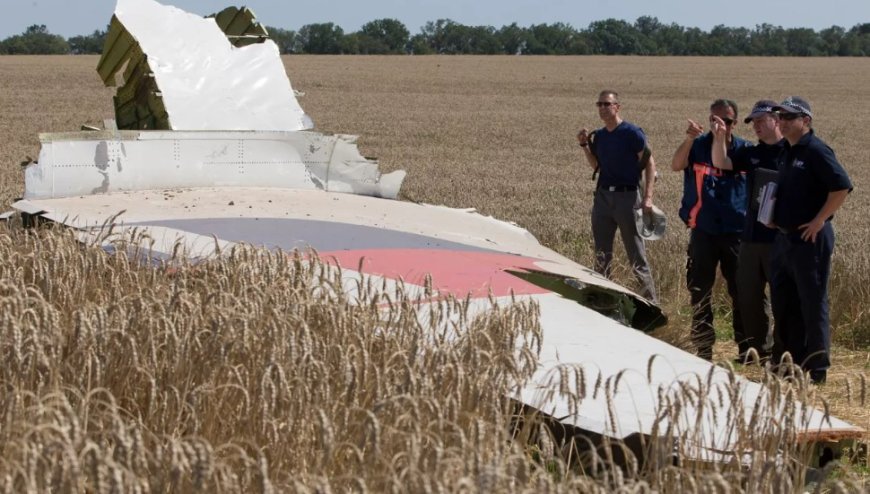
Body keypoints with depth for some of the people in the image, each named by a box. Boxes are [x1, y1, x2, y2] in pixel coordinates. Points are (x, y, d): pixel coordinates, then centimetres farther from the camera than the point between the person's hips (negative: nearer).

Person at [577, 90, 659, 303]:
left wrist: (647, 197, -17)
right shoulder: (599, 135, 11)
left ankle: (651, 301, 1)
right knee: (601, 254, 9)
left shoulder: (632, 133, -9)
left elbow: (649, 163, -8)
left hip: (627, 196, -6)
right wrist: (585, 145, 5)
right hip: (602, 195, 6)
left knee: (637, 255, -4)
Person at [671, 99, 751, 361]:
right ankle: (703, 347, 13)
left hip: (737, 232, 0)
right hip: (703, 231, 0)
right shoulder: (698, 145, 0)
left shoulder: (745, 150, 4)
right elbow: (676, 165, -18)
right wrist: (689, 139, -33)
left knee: (742, 290, 2)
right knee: (700, 292, 4)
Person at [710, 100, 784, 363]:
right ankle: (756, 347, 22)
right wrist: (719, 137, -11)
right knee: (748, 294, 11)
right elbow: (721, 163, 3)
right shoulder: (751, 153, 12)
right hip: (751, 235, 7)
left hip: (779, 236, -7)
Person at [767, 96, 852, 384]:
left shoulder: (816, 151, -14)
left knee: (812, 302, -3)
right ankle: (787, 361, 24)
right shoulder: (786, 152, 13)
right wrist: (776, 216, 13)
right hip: (784, 238, 9)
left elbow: (842, 186, -22)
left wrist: (819, 220, -19)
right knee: (783, 301, 14)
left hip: (810, 239, -9)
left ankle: (816, 368, 3)